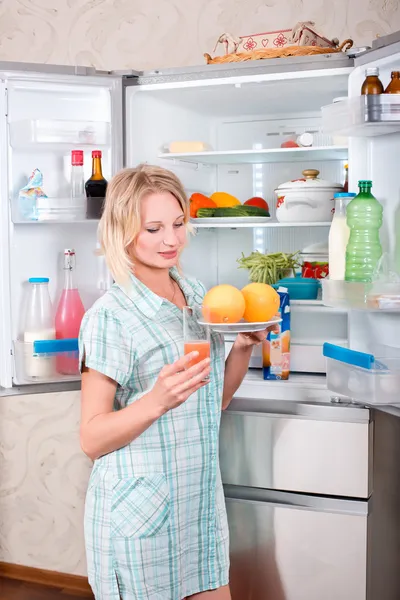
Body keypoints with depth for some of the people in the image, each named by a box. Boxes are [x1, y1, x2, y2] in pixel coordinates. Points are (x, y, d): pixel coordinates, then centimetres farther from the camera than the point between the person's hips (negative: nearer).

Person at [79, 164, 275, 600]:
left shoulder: (196, 294, 5)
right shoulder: (110, 316, -16)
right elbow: (92, 439, -14)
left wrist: (244, 347, -2)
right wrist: (157, 401, -29)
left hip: (202, 500, 7)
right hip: (138, 513, -6)